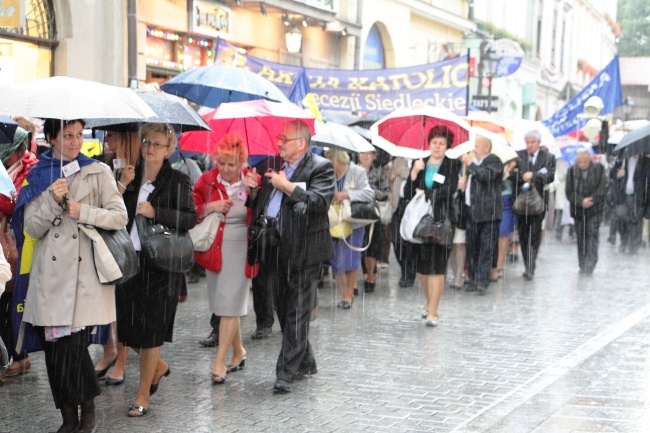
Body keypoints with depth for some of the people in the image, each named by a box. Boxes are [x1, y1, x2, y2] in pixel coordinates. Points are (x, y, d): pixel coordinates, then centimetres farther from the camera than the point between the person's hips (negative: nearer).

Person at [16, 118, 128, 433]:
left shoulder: (98, 172, 6)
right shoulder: (37, 176, 11)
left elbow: (120, 217, 1)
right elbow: (32, 229, 4)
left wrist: (82, 212, -11)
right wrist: (52, 201, -12)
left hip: (84, 274, -2)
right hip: (50, 275, 2)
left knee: (74, 345, -10)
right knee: (54, 348, 0)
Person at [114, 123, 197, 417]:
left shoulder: (178, 181, -4)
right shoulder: (130, 178, 10)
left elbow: (190, 218, -11)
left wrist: (156, 212, -20)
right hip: (129, 260, 5)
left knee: (150, 328, 1)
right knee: (128, 324, 7)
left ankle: (143, 394, 14)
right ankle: (158, 366, 36)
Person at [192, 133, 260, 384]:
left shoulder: (253, 181, -4)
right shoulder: (206, 181, 2)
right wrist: (209, 207, -13)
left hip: (240, 249, -4)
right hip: (214, 248, 4)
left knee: (229, 306, -7)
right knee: (224, 305, 12)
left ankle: (220, 362, -5)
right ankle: (238, 351, 31)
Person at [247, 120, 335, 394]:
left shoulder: (320, 168, -7)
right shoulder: (274, 165, 13)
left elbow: (320, 202, -21)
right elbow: (259, 203, 19)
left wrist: (286, 186, -19)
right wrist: (254, 191, -3)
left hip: (303, 251, -7)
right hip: (275, 249, 8)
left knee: (296, 314, -4)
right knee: (284, 311, 15)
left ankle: (286, 373, -2)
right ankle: (305, 363, 30)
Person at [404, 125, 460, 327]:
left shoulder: (452, 166, 1)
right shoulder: (419, 164, 9)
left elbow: (449, 189, -14)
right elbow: (407, 193, 1)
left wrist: (426, 194, -8)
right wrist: (414, 173, -13)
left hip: (441, 221, -4)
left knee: (437, 266, -8)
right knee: (421, 266, 10)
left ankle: (432, 312, -7)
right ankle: (429, 302, 32)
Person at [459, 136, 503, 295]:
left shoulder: (493, 161, -6)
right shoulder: (475, 161, 20)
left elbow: (486, 176, -23)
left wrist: (470, 164, -14)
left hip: (487, 213, -8)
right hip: (472, 211, 8)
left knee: (486, 249, -6)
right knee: (472, 248, 9)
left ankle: (482, 282, -7)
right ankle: (473, 280, 15)